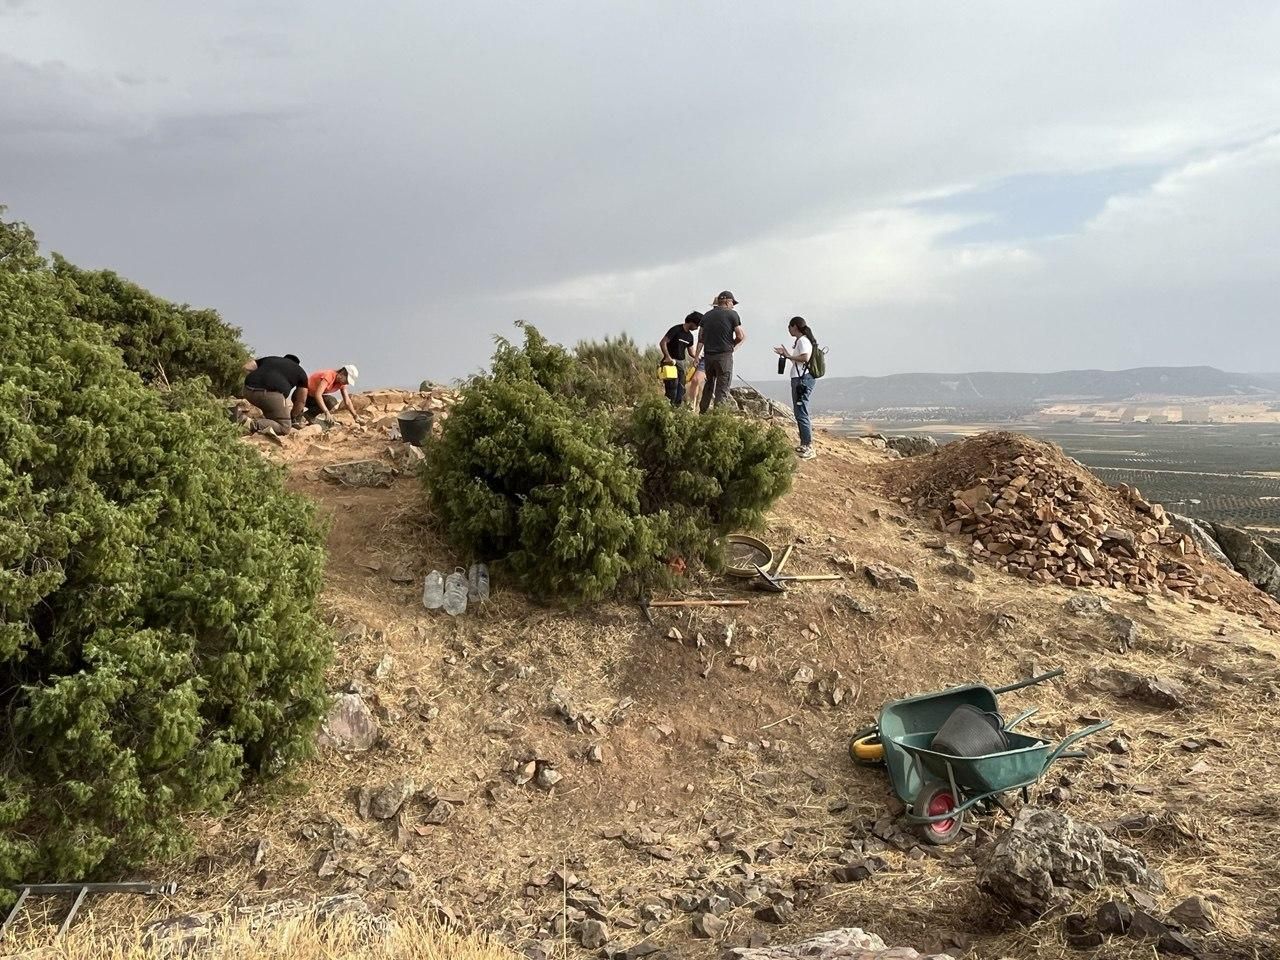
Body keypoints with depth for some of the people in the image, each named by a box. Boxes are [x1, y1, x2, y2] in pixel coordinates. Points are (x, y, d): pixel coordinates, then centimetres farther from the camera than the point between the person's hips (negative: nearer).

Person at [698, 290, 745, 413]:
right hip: (724, 355, -5)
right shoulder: (732, 314, -4)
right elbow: (741, 336, -7)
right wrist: (732, 345, 10)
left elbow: (702, 337, 10)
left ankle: (703, 410, 26)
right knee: (723, 386, 0)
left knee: (709, 382, 21)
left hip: (708, 354, 5)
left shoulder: (707, 315, 11)